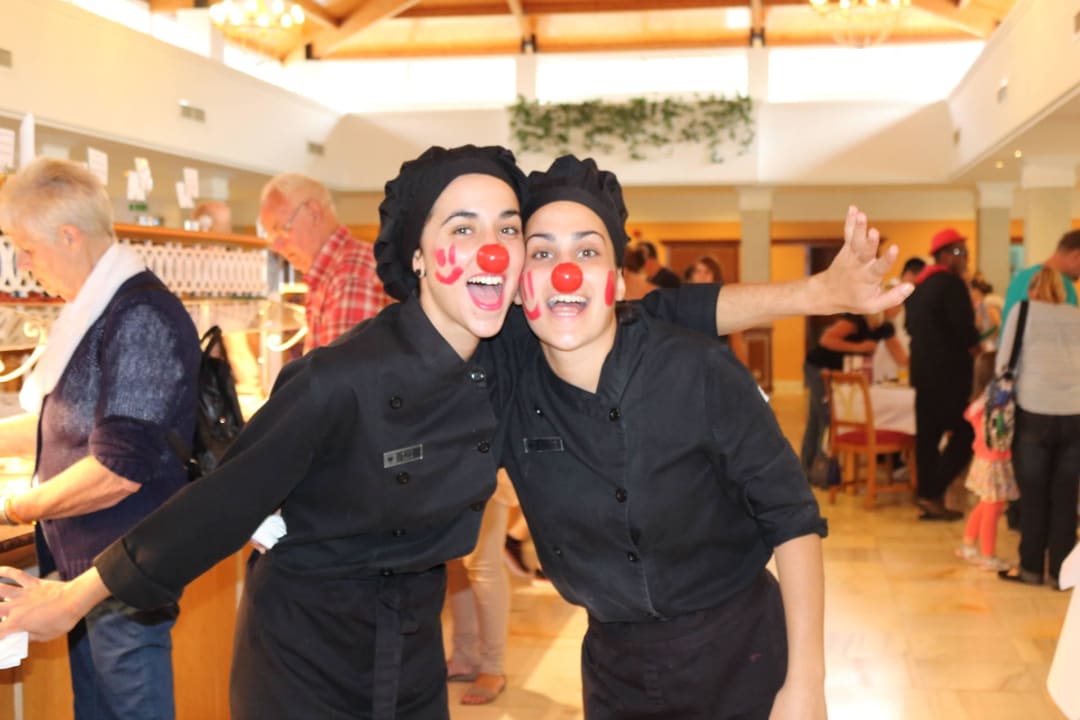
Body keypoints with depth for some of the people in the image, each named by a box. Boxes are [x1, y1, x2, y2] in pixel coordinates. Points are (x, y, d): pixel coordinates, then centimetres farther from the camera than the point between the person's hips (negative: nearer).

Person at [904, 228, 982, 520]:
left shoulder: (918, 285, 14)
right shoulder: (951, 283, -14)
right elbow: (964, 330, -19)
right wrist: (974, 348, -2)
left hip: (923, 369, 9)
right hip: (949, 372, -9)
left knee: (928, 434, 9)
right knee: (964, 434, 1)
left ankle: (928, 499, 12)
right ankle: (933, 493, -2)